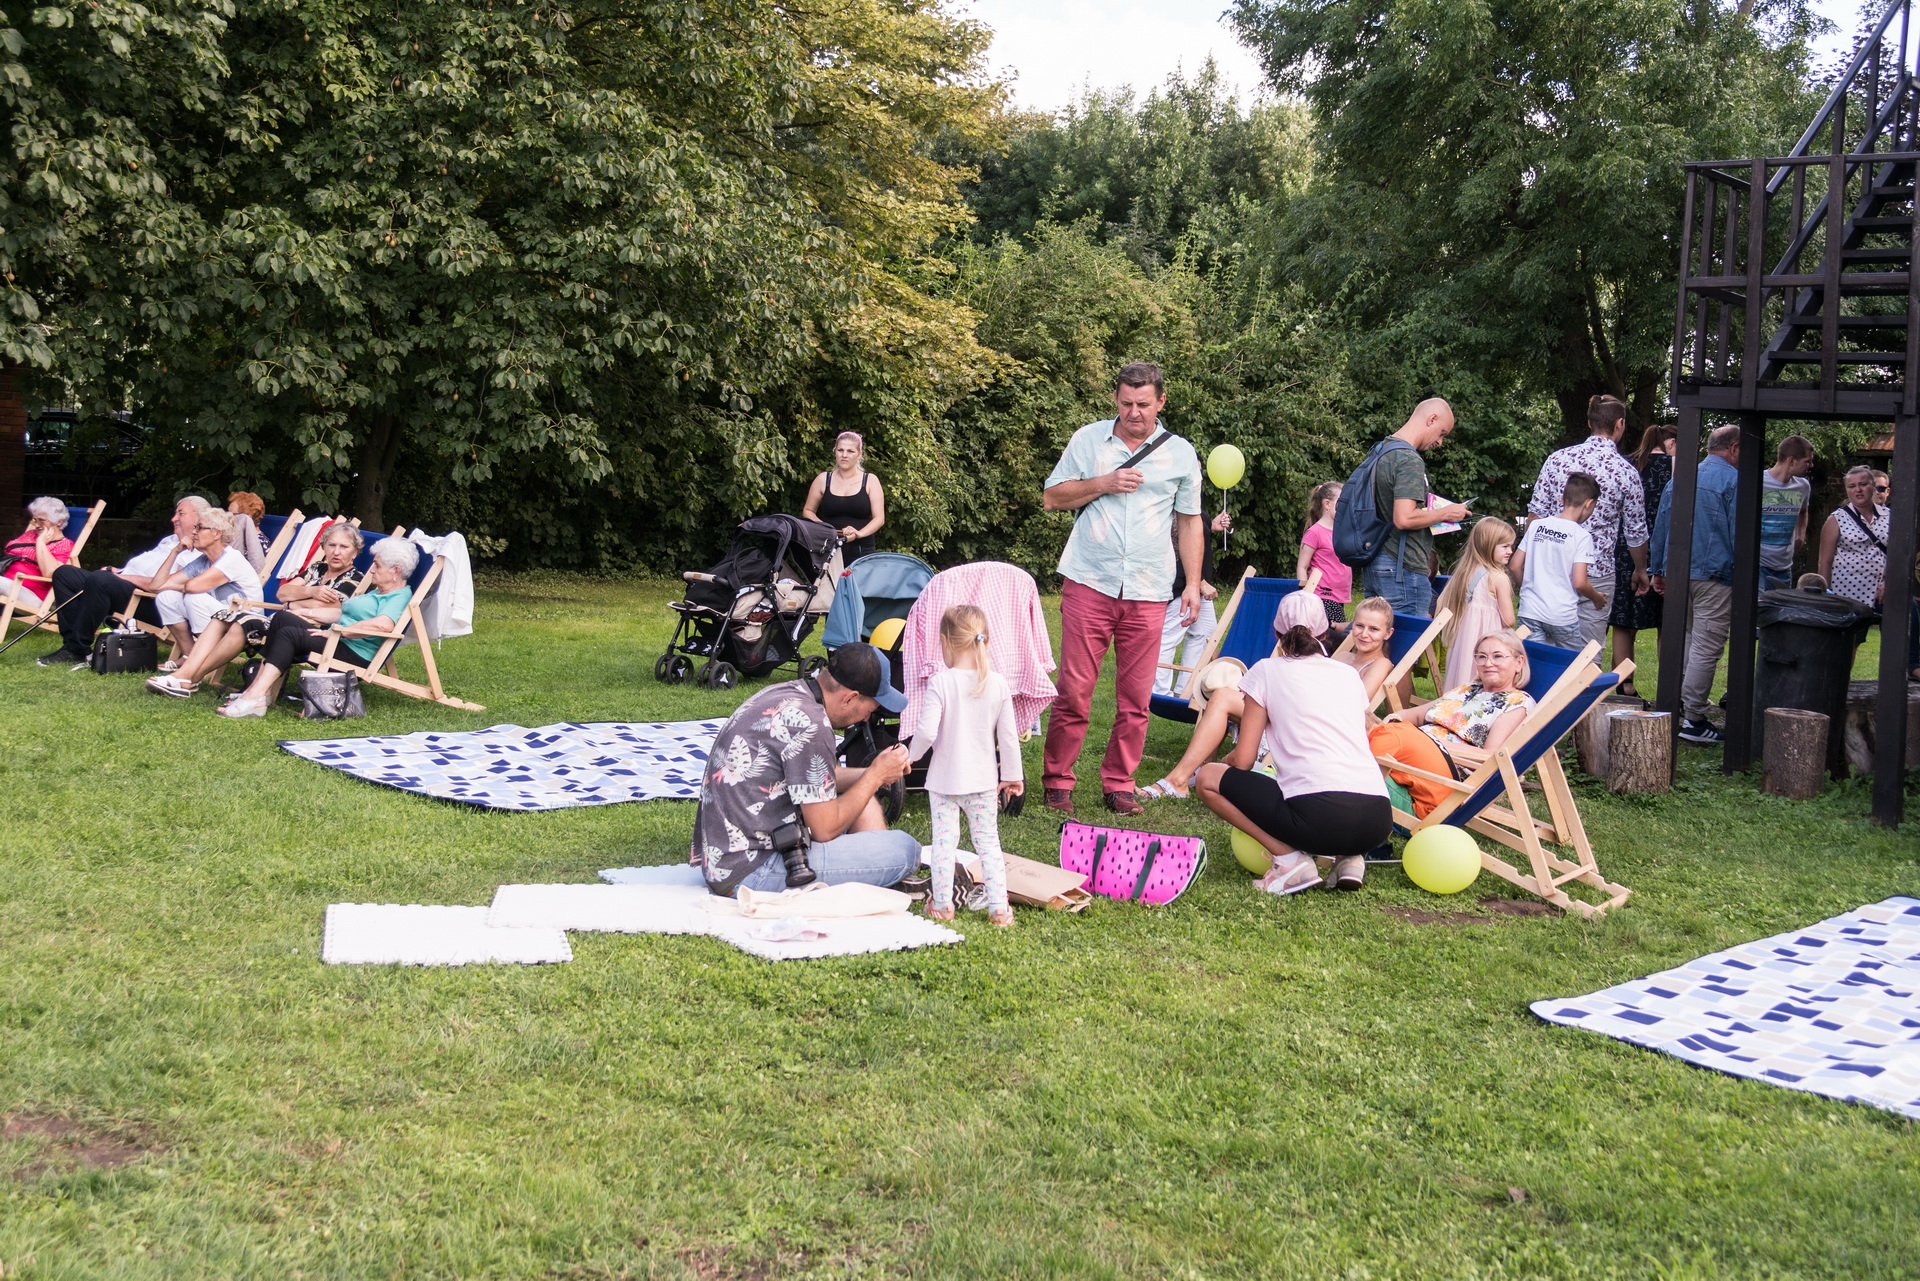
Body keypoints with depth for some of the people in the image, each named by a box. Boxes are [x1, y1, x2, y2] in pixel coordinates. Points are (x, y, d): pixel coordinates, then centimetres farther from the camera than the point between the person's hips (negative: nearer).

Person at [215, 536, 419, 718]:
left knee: (289, 634, -22)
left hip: (355, 655, -10)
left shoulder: (400, 596, -9)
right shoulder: (377, 593, 25)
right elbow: (343, 614, 30)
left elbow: (384, 625, -29)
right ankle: (262, 687, -12)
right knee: (282, 618, -3)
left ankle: (255, 697, -28)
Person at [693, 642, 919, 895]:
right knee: (905, 848, -14)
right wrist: (876, 776, -3)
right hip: (752, 871, -10)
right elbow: (825, 829, -15)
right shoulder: (809, 725, -21)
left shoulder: (784, 694, 7)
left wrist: (871, 774, 12)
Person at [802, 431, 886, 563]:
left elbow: (879, 518, 0)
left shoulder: (870, 481, 5)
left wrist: (858, 533, -17)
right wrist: (822, 526, -5)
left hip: (861, 552, -1)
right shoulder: (823, 480, 9)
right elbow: (808, 511, 16)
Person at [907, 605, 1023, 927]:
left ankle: (942, 905, 13)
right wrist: (1011, 775, 12)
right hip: (984, 780, 3)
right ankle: (999, 908, 9)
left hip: (945, 778, -3)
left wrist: (912, 754, 0)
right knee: (988, 841, 11)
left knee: (944, 840, 7)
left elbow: (927, 731, -21)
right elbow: (1008, 736, 1)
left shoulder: (940, 682, -15)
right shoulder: (998, 684, -4)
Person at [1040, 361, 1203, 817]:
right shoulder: (1088, 439, 7)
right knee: (1074, 689, -3)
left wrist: (1193, 583, 7)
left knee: (1135, 697, 3)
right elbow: (1052, 498, 7)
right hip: (1089, 584, -1)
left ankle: (1119, 784, 14)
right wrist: (1102, 484, -7)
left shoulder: (1180, 454, 9)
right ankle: (1057, 781, 8)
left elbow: (1190, 522, 15)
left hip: (1148, 591, 1)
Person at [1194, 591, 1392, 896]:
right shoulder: (1350, 674, 21)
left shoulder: (1268, 671, 9)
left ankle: (1288, 858, -2)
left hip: (1318, 813, -6)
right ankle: (1350, 858, 9)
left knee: (1208, 778, 11)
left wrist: (1224, 763, 29)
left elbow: (1242, 761, 6)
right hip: (1378, 820, 6)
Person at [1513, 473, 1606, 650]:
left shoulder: (1536, 526, 4)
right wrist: (1597, 597, 6)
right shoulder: (1581, 536, -9)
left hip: (1530, 612, 4)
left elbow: (1516, 566, 7)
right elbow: (1579, 583, -13)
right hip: (1562, 615, -4)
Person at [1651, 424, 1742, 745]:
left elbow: (1660, 527, 18)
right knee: (1706, 648, -4)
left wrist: (1658, 571, 23)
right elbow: (1738, 534, -11)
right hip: (1715, 575, -7)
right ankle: (1693, 718, -4)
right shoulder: (1733, 480, -7)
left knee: (1684, 639, 18)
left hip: (1678, 573, 7)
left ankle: (1677, 707, 22)